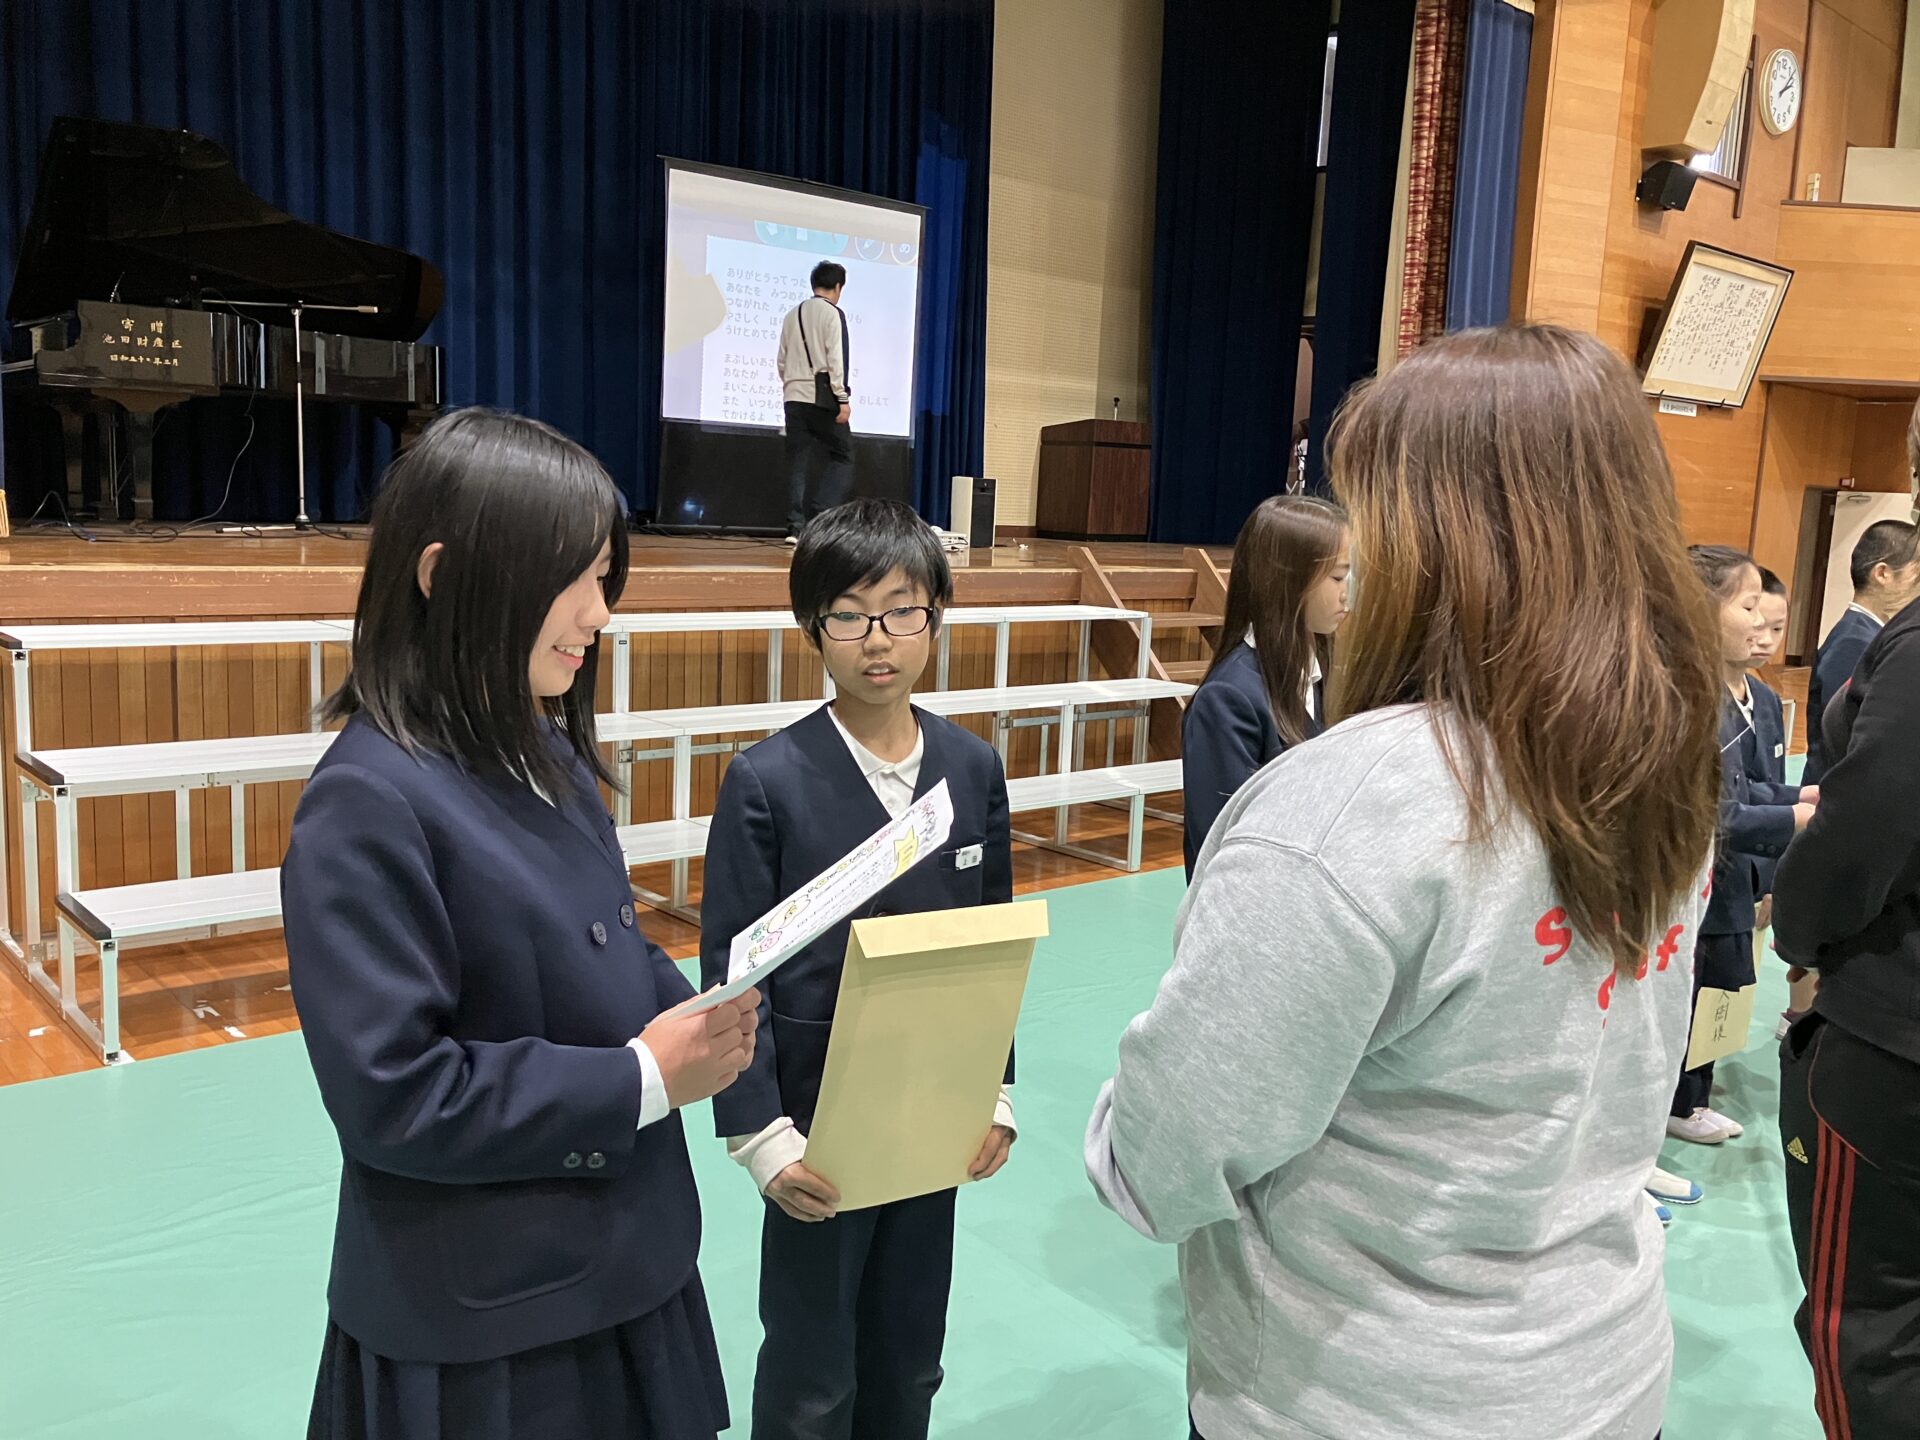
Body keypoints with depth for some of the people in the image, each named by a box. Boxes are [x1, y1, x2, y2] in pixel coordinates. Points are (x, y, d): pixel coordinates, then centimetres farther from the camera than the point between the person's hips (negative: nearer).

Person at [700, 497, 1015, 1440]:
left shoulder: (975, 768, -1)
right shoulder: (766, 781, -13)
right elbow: (732, 971, -11)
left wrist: (995, 1093, 2)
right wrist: (761, 1135, -15)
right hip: (819, 1119, -3)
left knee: (909, 1364, 18)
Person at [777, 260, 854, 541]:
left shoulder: (792, 315, 14)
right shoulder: (832, 314, -5)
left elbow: (782, 360, 15)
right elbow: (836, 359, -11)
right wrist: (843, 399, -11)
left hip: (794, 396, 6)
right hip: (822, 397, -6)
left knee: (798, 461, 6)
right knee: (842, 457, 4)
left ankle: (796, 526, 1)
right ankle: (820, 516, -8)